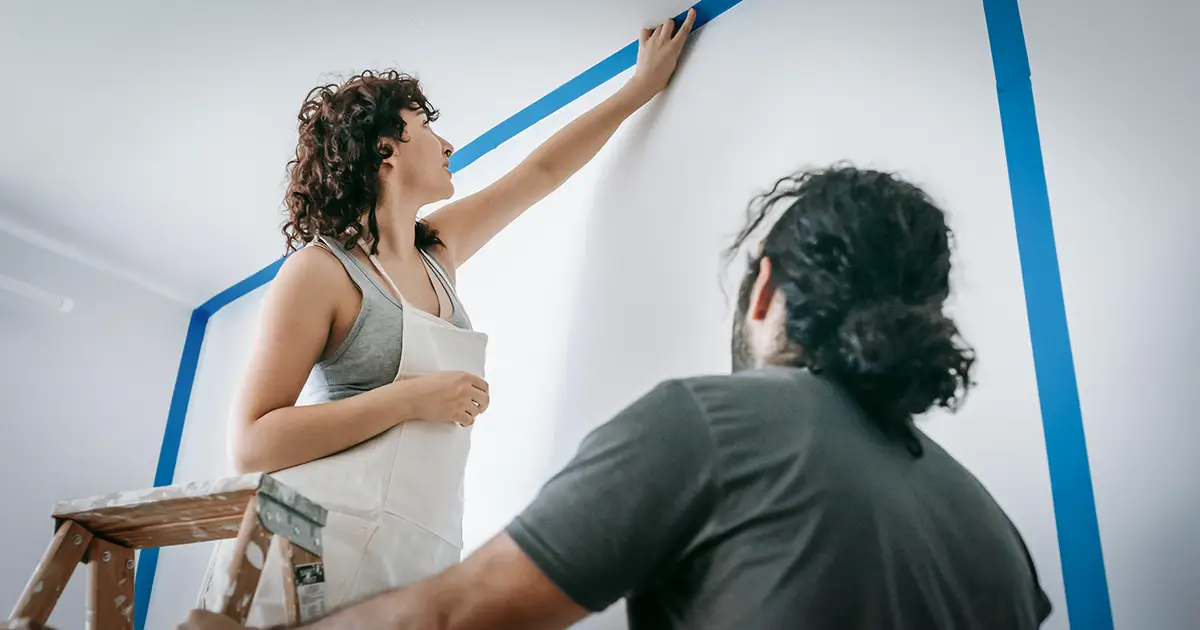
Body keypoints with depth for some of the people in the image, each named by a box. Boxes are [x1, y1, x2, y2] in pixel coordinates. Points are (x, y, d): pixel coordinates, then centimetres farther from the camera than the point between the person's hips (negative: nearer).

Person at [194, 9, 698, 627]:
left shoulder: (439, 250, 13)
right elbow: (250, 443, -12)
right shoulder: (320, 270, -7)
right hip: (323, 545, -6)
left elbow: (544, 169, 23)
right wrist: (412, 398, -17)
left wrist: (644, 85, 31)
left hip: (419, 559, 6)